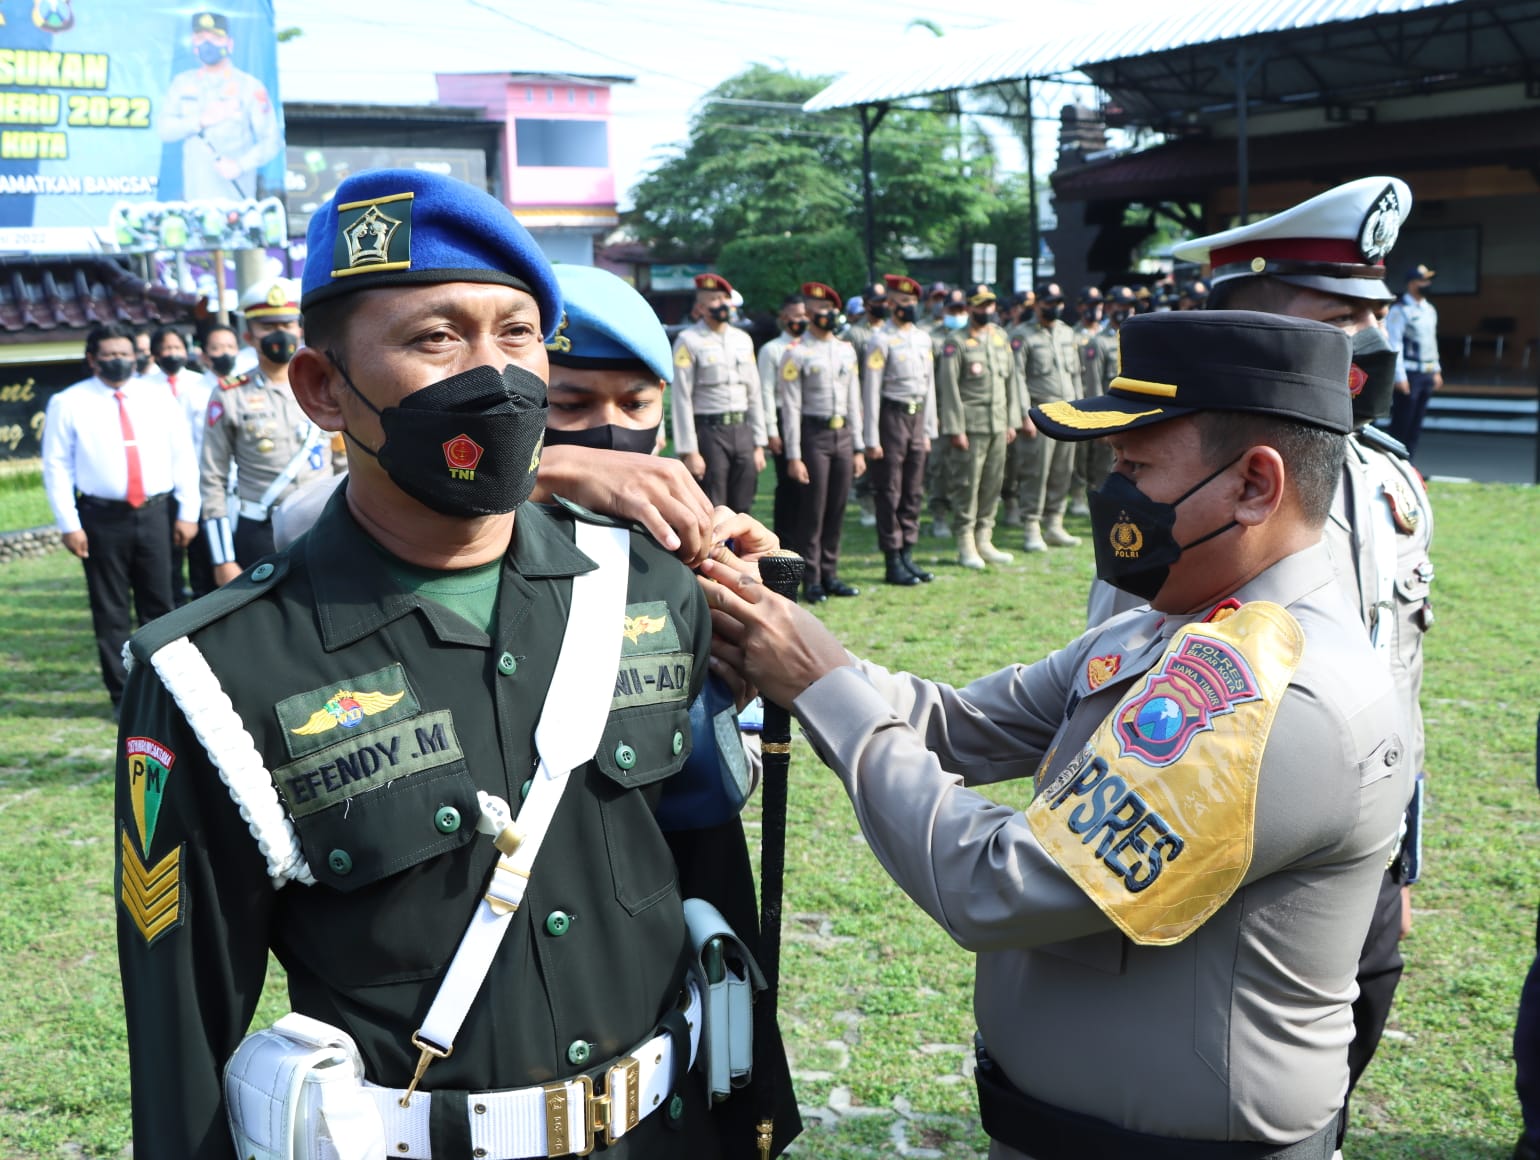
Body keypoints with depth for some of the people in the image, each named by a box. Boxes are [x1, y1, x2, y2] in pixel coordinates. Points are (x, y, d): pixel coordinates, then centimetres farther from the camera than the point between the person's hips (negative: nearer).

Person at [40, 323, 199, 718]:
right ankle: (122, 696, 15)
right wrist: (69, 524, -7)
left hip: (156, 513, 2)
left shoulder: (158, 399, 7)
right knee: (110, 612, 5)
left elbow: (183, 457, 8)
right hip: (103, 518, -2)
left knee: (159, 607, 8)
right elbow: (57, 467, -1)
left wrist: (187, 513, 2)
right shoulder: (68, 404, 0)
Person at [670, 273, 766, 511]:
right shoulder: (689, 341, -7)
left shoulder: (744, 340, 11)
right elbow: (682, 399, -10)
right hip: (708, 432, -6)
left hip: (742, 430, 6)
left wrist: (759, 445, 10)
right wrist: (689, 451, -14)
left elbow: (754, 395, 14)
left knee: (742, 513, 9)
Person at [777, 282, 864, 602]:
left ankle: (830, 574, 19)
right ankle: (811, 580, 7)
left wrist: (858, 449, 11)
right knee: (812, 512, -1)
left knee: (837, 511, 9)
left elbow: (854, 402, 14)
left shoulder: (847, 351, 11)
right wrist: (793, 457, -14)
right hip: (813, 435, -6)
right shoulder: (796, 353, -7)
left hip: (843, 435, 6)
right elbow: (791, 407, -11)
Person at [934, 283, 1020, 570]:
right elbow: (948, 387, -9)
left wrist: (1012, 421, 10)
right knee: (968, 483, -3)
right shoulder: (956, 343, -5)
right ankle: (966, 546, 5)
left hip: (998, 425, 6)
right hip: (971, 425, -6)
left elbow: (1012, 379, 16)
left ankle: (984, 540, 19)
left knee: (993, 482, 8)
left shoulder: (1002, 338, 13)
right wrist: (955, 429, -13)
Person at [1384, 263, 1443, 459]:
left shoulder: (1430, 310, 15)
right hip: (1409, 373, -8)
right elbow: (1394, 344, -13)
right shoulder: (1399, 309, -9)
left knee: (1416, 425, 10)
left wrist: (1436, 371, 18)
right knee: (1401, 424, -5)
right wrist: (1400, 376, -17)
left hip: (1427, 374, 8)